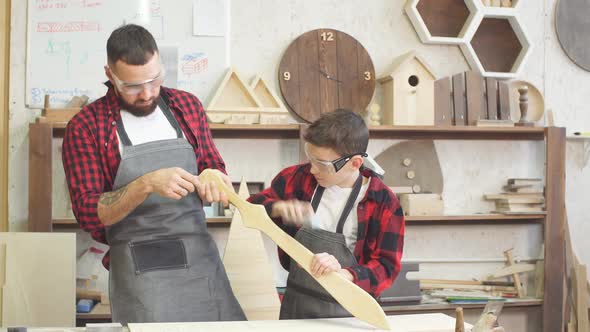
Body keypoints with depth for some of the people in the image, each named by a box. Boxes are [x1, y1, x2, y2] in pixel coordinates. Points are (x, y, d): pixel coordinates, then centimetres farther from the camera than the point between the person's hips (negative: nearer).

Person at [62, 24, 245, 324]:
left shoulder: (188, 106, 7)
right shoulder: (85, 127, -5)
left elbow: (214, 168, 18)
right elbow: (88, 213, -10)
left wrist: (213, 182, -6)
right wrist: (146, 185, -24)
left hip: (201, 258, 4)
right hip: (138, 270, -4)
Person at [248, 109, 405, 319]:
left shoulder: (383, 203, -9)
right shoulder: (299, 178, 1)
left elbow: (386, 268, -11)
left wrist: (343, 274, -28)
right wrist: (278, 208, -14)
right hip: (296, 304, 2)